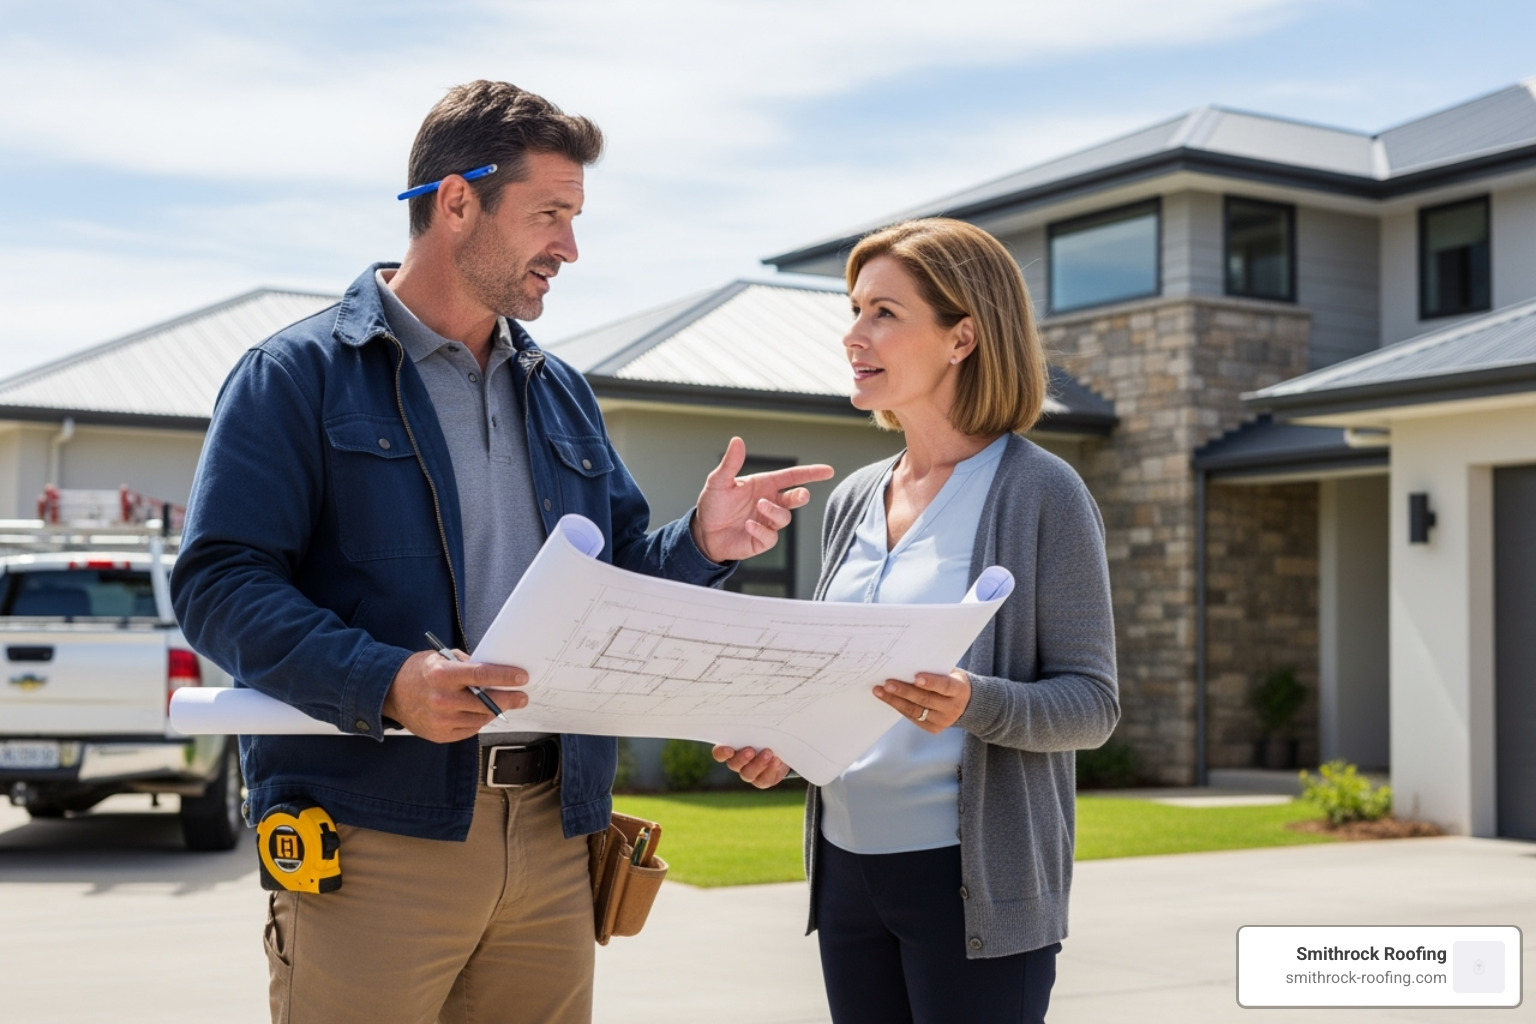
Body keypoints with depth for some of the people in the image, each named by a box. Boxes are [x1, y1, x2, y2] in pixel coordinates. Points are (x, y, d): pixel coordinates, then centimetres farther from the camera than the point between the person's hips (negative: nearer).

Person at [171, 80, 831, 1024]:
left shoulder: (560, 393, 19)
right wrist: (383, 683, -25)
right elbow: (219, 583, -11)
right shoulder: (301, 375, -1)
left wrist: (699, 545, -2)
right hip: (375, 831, -5)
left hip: (553, 831, 6)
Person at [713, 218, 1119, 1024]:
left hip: (973, 880, -6)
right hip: (849, 866, 6)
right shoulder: (852, 501, 11)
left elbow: (1093, 701, -9)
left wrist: (973, 705, -27)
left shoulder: (1039, 493, -7)